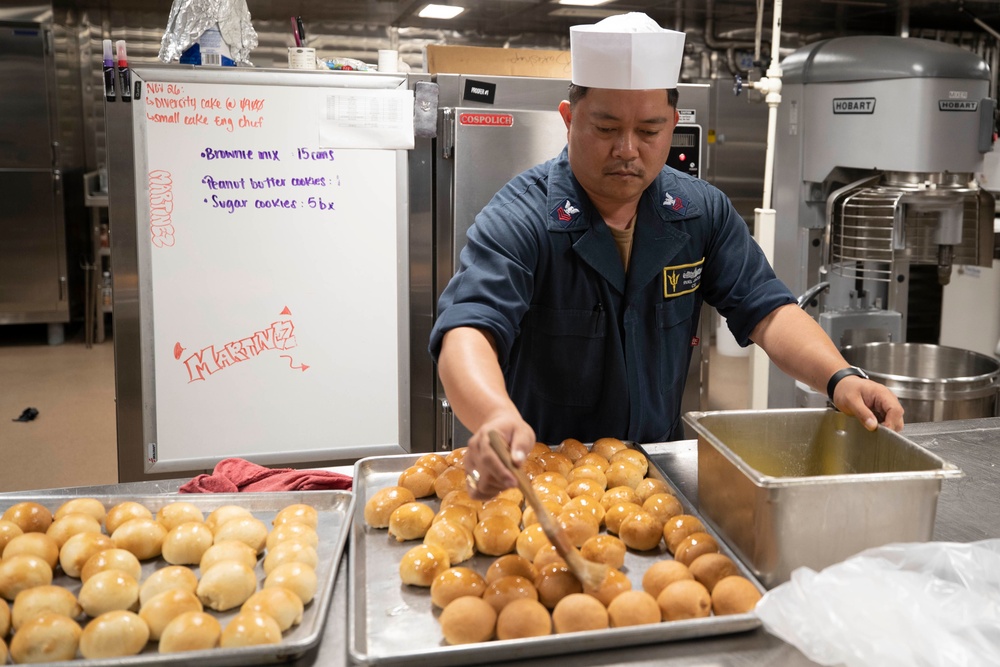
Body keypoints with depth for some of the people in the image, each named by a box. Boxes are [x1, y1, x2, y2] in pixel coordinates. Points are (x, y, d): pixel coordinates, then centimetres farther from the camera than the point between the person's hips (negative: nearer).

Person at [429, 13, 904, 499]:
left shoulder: (703, 212, -1)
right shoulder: (519, 221, -18)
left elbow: (765, 311, -2)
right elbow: (468, 331, -32)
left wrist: (840, 378, -22)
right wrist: (498, 417, -53)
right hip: (540, 472, -2)